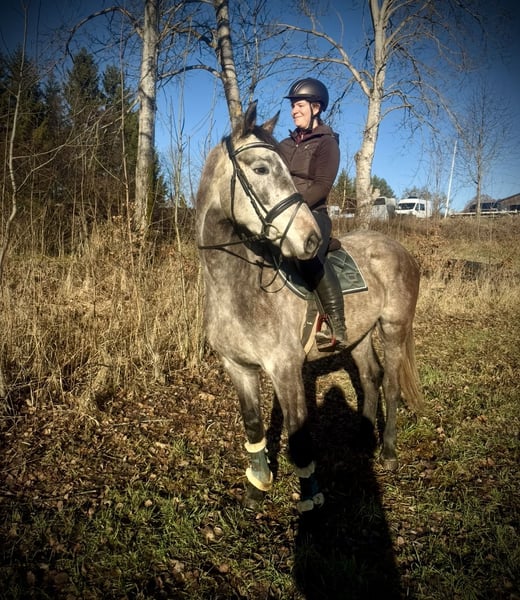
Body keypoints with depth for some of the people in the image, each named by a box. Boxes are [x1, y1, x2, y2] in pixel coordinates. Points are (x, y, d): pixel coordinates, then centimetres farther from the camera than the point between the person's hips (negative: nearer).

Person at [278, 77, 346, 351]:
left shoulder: (327, 143, 0)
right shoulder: (286, 144, 20)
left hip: (312, 215, -8)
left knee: (308, 255, -36)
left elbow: (321, 186, -12)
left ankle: (335, 328, -29)